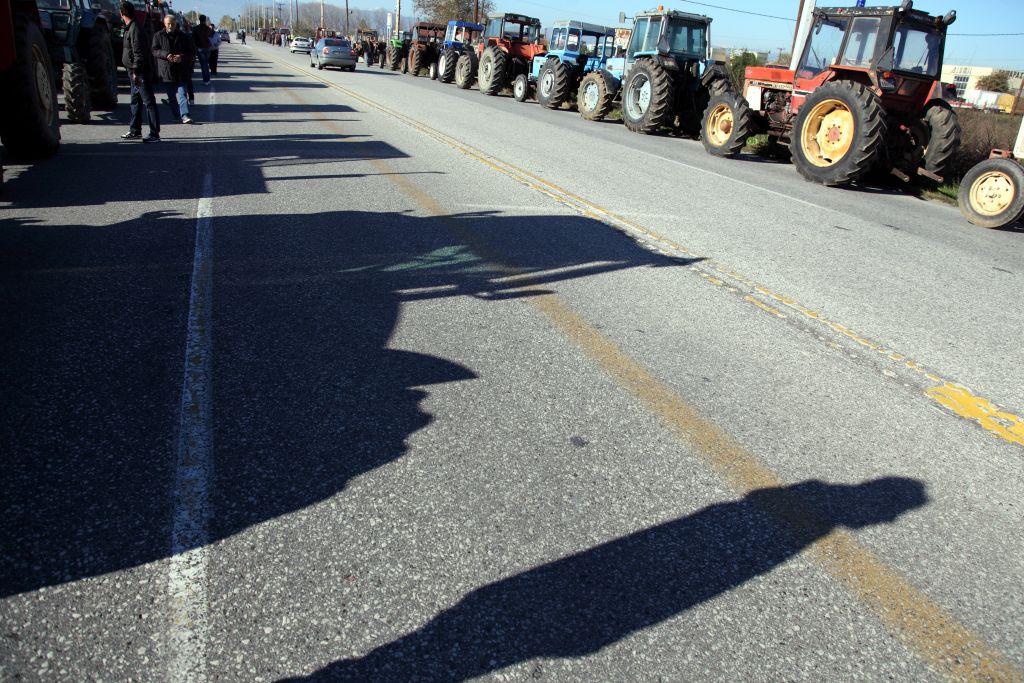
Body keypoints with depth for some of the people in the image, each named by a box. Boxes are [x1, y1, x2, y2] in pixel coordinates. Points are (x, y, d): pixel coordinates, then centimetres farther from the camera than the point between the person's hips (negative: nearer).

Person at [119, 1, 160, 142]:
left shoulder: (135, 29, -15)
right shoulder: (130, 28, 16)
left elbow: (138, 53, -21)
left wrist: (136, 72, -25)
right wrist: (134, 72, 20)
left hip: (141, 72, -11)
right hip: (135, 72, 11)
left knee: (149, 102, -8)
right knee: (135, 101, 16)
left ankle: (155, 134, -8)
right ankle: (135, 130, 26)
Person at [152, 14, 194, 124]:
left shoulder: (182, 36, 7)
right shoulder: (158, 36, 6)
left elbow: (190, 52, 7)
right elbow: (154, 51, 0)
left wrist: (181, 57, -13)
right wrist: (166, 55, -18)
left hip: (181, 70, -1)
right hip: (166, 70, 1)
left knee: (182, 93, -11)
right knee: (171, 94, 9)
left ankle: (184, 115, -17)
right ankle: (176, 114, 19)